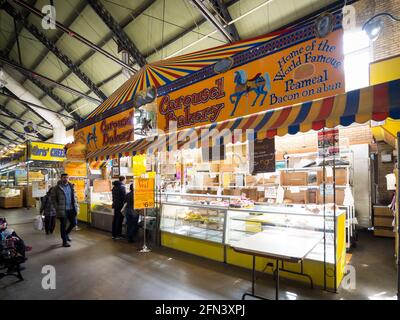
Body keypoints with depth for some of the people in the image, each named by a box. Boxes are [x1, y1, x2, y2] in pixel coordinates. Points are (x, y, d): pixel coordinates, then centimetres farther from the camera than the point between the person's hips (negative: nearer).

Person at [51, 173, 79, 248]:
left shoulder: (71, 186, 8)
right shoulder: (57, 188, -5)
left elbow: (75, 197, 13)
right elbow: (53, 199, -2)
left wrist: (76, 207, 6)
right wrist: (57, 208, -9)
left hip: (71, 209, 4)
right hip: (63, 210, -4)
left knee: (73, 223, 9)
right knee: (63, 225, 5)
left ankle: (66, 233, 37)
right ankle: (64, 241, 17)